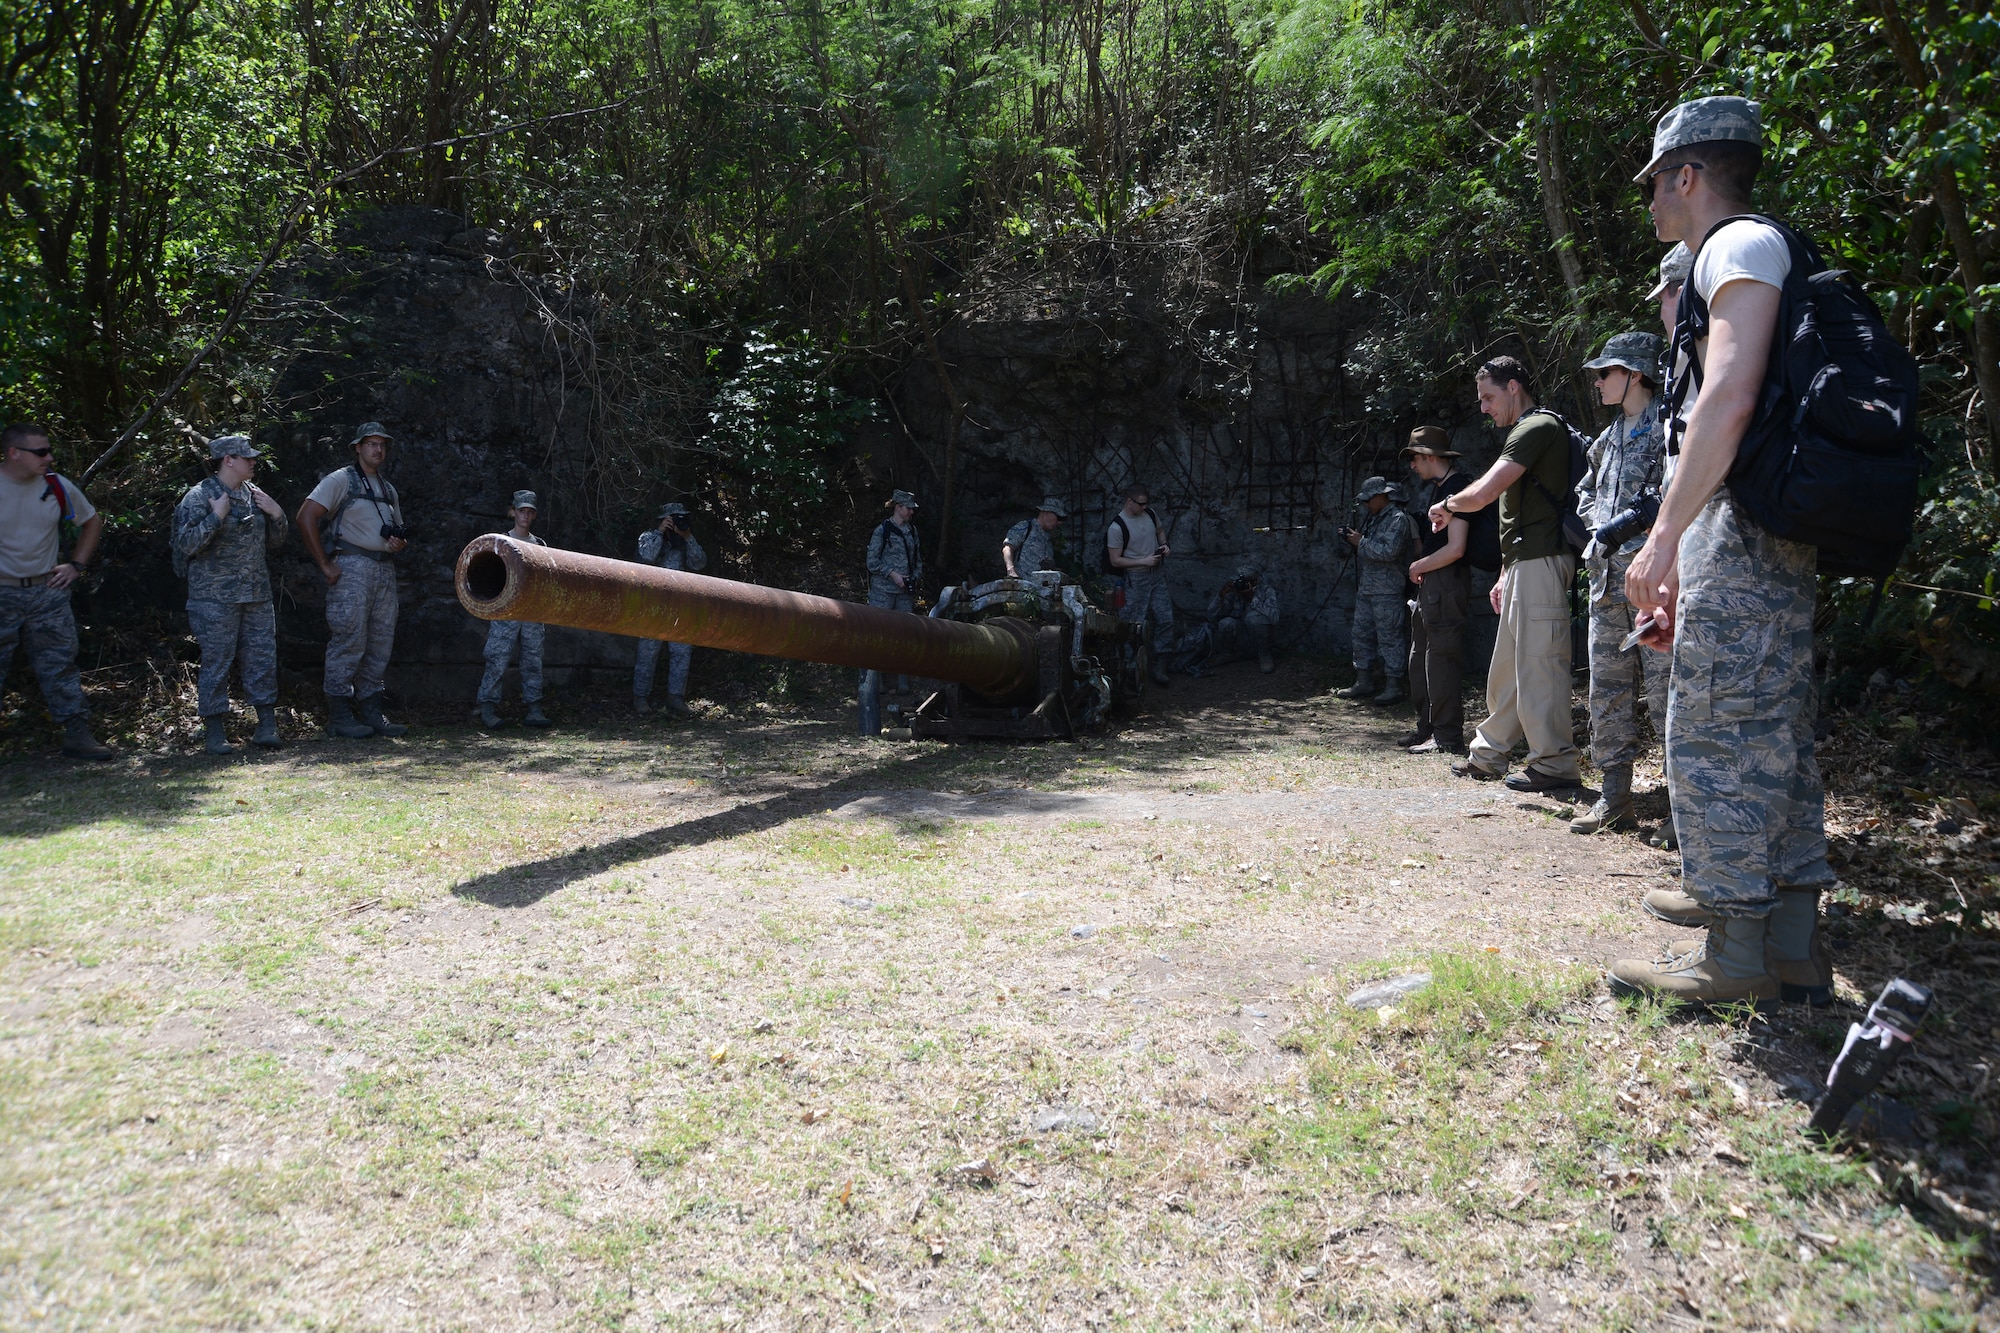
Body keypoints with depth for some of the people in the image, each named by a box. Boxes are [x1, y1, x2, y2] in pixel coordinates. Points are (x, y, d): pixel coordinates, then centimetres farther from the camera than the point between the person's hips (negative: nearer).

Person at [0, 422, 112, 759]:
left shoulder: (57, 486, 1)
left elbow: (92, 521, 18)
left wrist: (77, 565, 10)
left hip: (48, 590, 3)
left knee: (60, 665, 4)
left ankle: (77, 735, 7)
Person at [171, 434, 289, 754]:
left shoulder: (254, 494, 14)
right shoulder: (199, 496, -5)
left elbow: (275, 542, 20)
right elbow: (187, 544, -13)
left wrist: (276, 514, 3)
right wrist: (217, 516, -18)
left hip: (258, 595, 6)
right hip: (215, 598, -6)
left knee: (263, 659, 5)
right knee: (216, 663, -2)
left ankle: (267, 726, 12)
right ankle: (214, 733, 4)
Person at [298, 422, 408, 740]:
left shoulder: (388, 489, 21)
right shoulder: (341, 480, -1)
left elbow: (400, 532, 29)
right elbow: (306, 517, -9)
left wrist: (400, 543, 3)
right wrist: (325, 564, -12)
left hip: (384, 569, 7)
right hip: (352, 568, -7)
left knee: (381, 643, 7)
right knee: (349, 641, -8)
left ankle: (371, 712, 13)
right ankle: (339, 716, -3)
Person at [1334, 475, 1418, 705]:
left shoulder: (1398, 519, -10)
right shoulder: (1371, 518, 18)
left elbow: (1388, 551, -23)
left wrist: (1361, 542, -14)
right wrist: (1353, 540, 6)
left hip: (1387, 591, -10)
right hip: (1366, 588, 10)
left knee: (1390, 637, -7)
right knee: (1361, 634, 11)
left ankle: (1395, 686, -4)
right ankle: (1364, 683, 18)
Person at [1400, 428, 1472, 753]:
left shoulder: (1458, 488, -14)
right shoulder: (1436, 488, 17)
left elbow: (1455, 549, -21)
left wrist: (1418, 566, -9)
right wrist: (1420, 566, 8)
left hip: (1447, 583, -11)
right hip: (1430, 584, 11)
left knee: (1441, 658, -8)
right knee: (1421, 659, 15)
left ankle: (1447, 737, -4)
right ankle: (1428, 729, 24)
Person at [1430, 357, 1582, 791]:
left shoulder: (1538, 427, -10)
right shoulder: (1525, 432, 24)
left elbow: (1483, 493, -19)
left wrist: (1446, 506, 1)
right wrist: (1506, 573, 23)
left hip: (1541, 561, -11)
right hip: (1524, 564, 11)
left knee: (1538, 661, -9)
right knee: (1507, 664, 14)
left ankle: (1554, 763, -4)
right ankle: (1488, 755, 21)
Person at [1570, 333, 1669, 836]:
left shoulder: (1668, 427, -5)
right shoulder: (1610, 438, 20)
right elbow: (1586, 492, 34)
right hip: (1607, 573, 9)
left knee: (1664, 687, -10)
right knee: (1608, 690, 8)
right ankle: (1614, 799, 14)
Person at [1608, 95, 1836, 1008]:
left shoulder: (1742, 246, -4)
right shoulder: (1723, 267, 26)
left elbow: (1731, 397, -19)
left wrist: (1662, 537, -21)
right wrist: (1685, 561, 23)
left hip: (1741, 524, -10)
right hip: (1777, 537, 10)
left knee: (1714, 740, -8)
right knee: (1773, 742, 9)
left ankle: (1738, 960, -3)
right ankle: (1794, 953, 14)